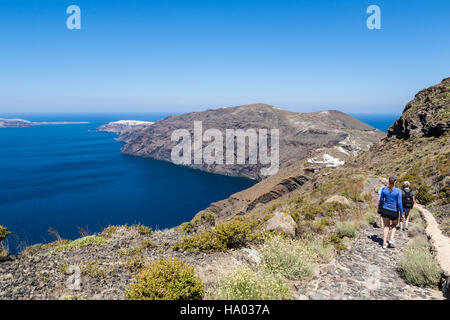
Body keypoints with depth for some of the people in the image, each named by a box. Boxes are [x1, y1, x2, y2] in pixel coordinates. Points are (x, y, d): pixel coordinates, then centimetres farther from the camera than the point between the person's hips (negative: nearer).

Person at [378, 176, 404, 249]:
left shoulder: (384, 189, -4)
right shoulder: (398, 191, -11)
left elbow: (381, 200, 5)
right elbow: (399, 203, -12)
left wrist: (380, 209, 19)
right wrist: (402, 214, -4)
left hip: (385, 210, 2)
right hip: (394, 212, -2)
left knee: (386, 226, 14)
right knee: (394, 226, 23)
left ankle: (384, 243, 9)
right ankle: (391, 239, 6)